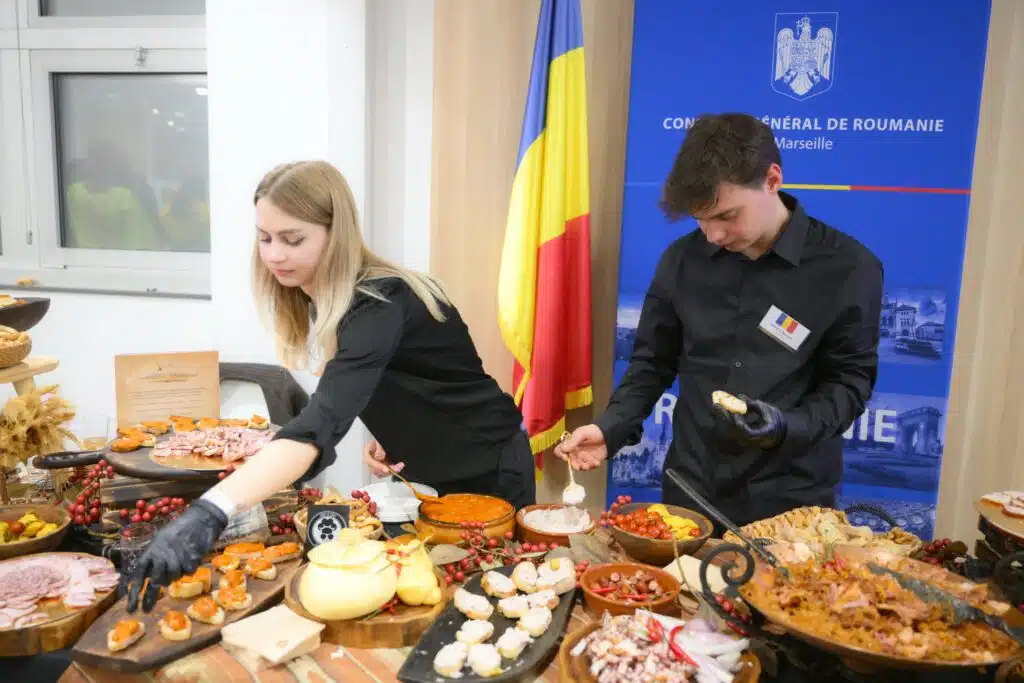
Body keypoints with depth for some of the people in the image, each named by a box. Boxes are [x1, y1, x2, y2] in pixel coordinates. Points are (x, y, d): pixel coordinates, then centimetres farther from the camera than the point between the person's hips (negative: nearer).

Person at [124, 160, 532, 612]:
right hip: (433, 474, 8)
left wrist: (211, 510, -58)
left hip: (488, 473, -8)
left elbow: (321, 423, -47)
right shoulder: (329, 298, -4)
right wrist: (385, 436, -11)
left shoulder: (379, 305, -32)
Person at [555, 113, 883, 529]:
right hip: (690, 489, 3)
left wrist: (787, 428, -22)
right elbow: (654, 362, 6)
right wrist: (611, 428, -8)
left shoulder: (848, 268, -9)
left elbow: (850, 382, -4)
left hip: (790, 501, -2)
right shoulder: (683, 259, -1)